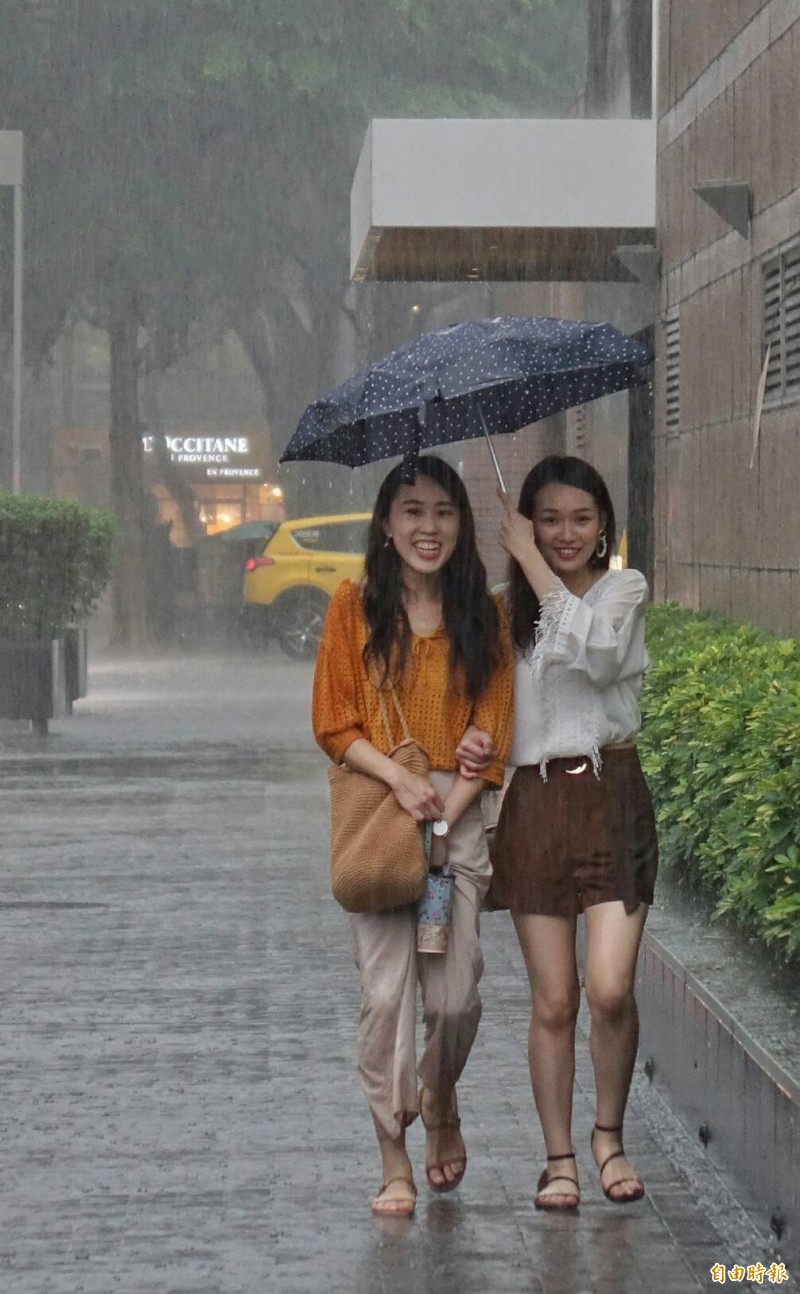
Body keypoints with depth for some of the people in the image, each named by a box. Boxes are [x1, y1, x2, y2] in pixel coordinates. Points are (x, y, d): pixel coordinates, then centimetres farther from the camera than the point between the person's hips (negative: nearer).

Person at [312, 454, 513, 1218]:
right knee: (385, 992, -5)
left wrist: (444, 818, -9)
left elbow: (493, 735, 3)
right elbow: (334, 724, -1)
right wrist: (400, 779, -16)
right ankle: (394, 1160, 5)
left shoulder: (483, 614, 5)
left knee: (455, 996, -1)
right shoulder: (356, 606, 1)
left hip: (459, 817, 1)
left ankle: (441, 1104, 30)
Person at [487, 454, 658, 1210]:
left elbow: (593, 650, -19)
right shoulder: (507, 610, 10)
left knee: (610, 989, -12)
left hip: (610, 798, -2)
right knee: (552, 1000, 3)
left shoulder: (624, 590, 2)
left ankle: (609, 1134, 12)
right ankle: (559, 1159, 14)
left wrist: (532, 563, -15)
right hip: (534, 802, 2)